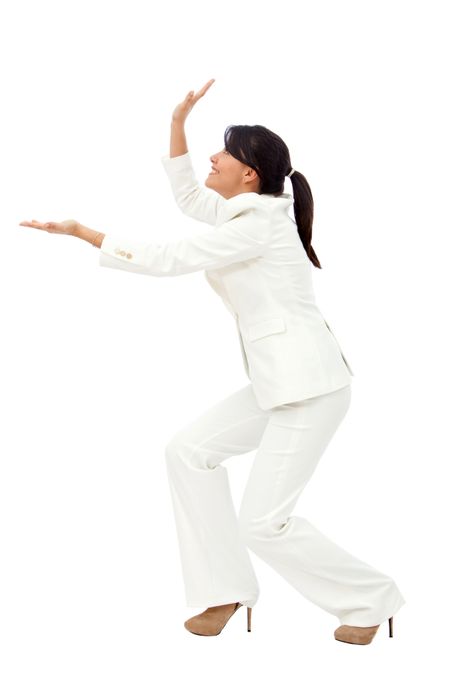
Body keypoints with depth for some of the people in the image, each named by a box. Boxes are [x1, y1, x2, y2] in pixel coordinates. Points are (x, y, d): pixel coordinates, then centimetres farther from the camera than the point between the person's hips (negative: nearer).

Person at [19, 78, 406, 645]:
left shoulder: (258, 224, -15)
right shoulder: (251, 212, 13)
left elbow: (165, 260, -14)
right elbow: (187, 195, 26)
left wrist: (79, 231, -9)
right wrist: (179, 121, 16)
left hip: (310, 386, -10)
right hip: (278, 383, 10)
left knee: (263, 524, -7)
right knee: (190, 450, 8)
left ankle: (370, 600, 11)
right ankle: (228, 590, 13)